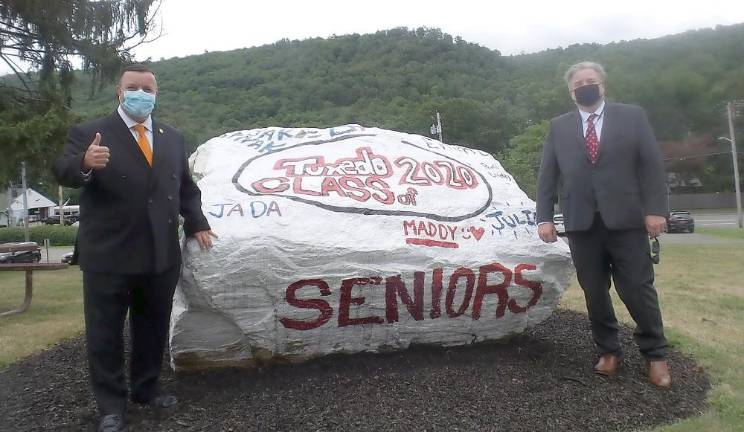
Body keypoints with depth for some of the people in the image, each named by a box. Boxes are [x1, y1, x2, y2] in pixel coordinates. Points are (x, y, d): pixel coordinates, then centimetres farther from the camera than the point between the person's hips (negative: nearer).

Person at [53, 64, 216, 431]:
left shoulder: (172, 138, 13)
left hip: (160, 256, 5)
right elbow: (63, 173, -16)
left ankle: (146, 389, 35)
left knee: (153, 329, 16)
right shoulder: (88, 133, -3)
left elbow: (186, 186, 19)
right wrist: (85, 163, -39)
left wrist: (196, 223, 8)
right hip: (107, 256, -4)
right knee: (105, 334, 6)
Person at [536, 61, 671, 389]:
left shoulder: (632, 116, 7)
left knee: (639, 289, 3)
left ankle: (655, 354, 21)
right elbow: (547, 175, 7)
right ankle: (608, 351, 24)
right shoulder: (559, 127, 11)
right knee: (594, 293, 8)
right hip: (581, 223, 2)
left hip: (625, 219, -1)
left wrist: (655, 209, -9)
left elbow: (652, 164, 1)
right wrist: (544, 217, -2)